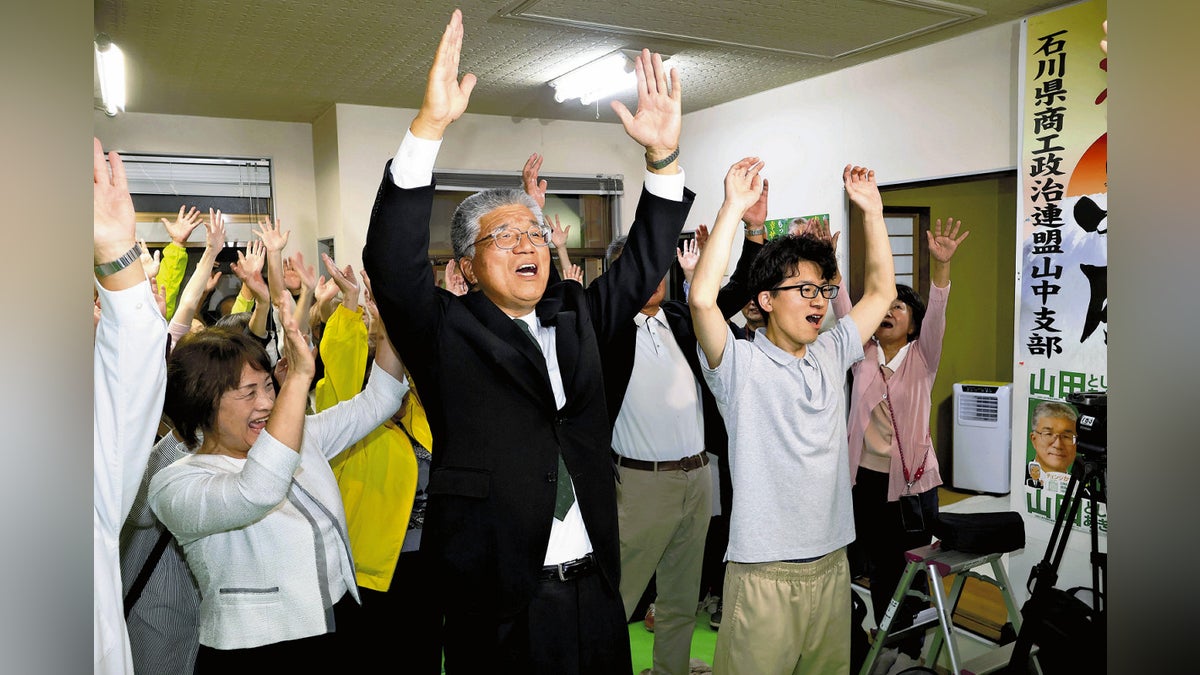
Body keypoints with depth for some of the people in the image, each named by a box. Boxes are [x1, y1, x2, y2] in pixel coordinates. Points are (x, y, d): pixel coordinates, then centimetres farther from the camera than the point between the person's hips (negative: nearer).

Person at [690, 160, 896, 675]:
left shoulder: (831, 355, 9)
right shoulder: (740, 364, -10)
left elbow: (881, 291, 15)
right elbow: (703, 299, -27)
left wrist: (871, 210, 7)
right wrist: (734, 207, -24)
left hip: (832, 563, 6)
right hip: (764, 574, -6)